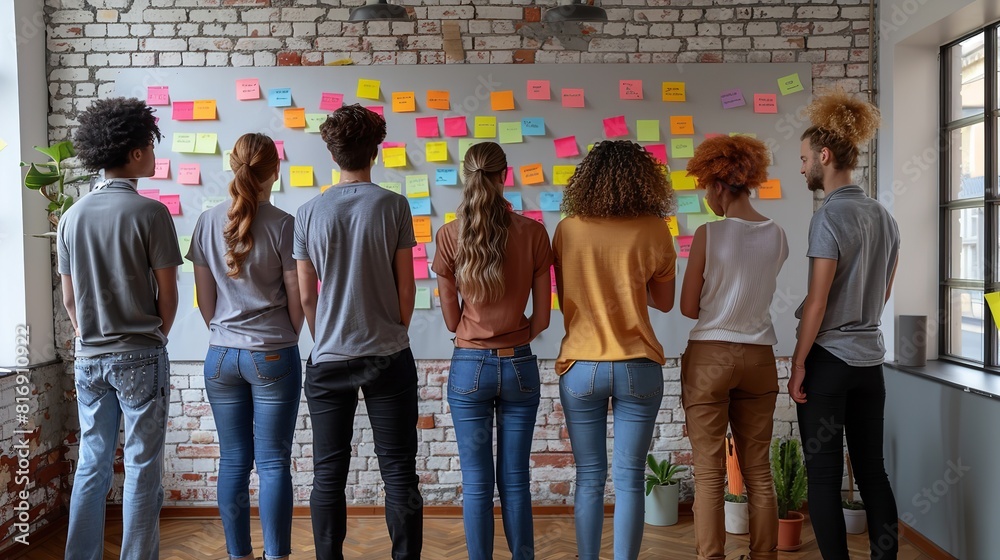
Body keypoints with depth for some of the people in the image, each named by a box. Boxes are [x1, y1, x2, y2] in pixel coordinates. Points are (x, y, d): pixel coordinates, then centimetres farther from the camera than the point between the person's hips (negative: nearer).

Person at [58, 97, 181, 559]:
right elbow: (167, 294, -8)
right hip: (140, 357, -5)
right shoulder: (149, 212, -11)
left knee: (92, 464, 15)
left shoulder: (72, 216, 5)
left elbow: (70, 299, 9)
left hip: (89, 359, 6)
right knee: (141, 468, 4)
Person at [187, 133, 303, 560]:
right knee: (273, 463, 3)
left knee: (233, 462, 12)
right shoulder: (282, 225, -10)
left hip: (221, 357, 4)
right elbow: (297, 301, -4)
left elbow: (204, 299, 6)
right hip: (273, 356, -4)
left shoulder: (208, 222, 1)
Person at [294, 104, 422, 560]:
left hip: (328, 359, 2)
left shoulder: (309, 213, 0)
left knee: (329, 474, 11)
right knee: (399, 472, 7)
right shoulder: (393, 206, -6)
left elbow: (305, 295, 4)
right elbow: (406, 289, -2)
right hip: (388, 357, -1)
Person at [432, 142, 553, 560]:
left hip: (469, 367, -1)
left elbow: (451, 319, 0)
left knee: (476, 483, 9)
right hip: (520, 367, 1)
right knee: (515, 479, 12)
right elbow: (542, 316, -1)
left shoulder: (450, 235, -6)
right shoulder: (533, 232, -6)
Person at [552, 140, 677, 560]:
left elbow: (565, 297, 7)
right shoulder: (654, 230, -4)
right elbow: (665, 302, 5)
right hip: (638, 368, -1)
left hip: (581, 367, 1)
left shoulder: (568, 230, -2)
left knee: (590, 479, 11)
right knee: (629, 480, 7)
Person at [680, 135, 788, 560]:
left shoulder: (708, 234, -11)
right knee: (758, 472, 13)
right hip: (759, 355, 5)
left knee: (709, 474, 2)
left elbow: (688, 309, -6)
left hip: (709, 356, -4)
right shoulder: (777, 235, 3)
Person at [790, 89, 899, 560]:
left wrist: (798, 364, -10)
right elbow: (883, 293, 17)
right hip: (870, 359, 8)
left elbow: (817, 302, -15)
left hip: (828, 360, -7)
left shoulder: (830, 216, -14)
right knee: (872, 469, 14)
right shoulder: (884, 217, 9)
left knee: (824, 476, 1)